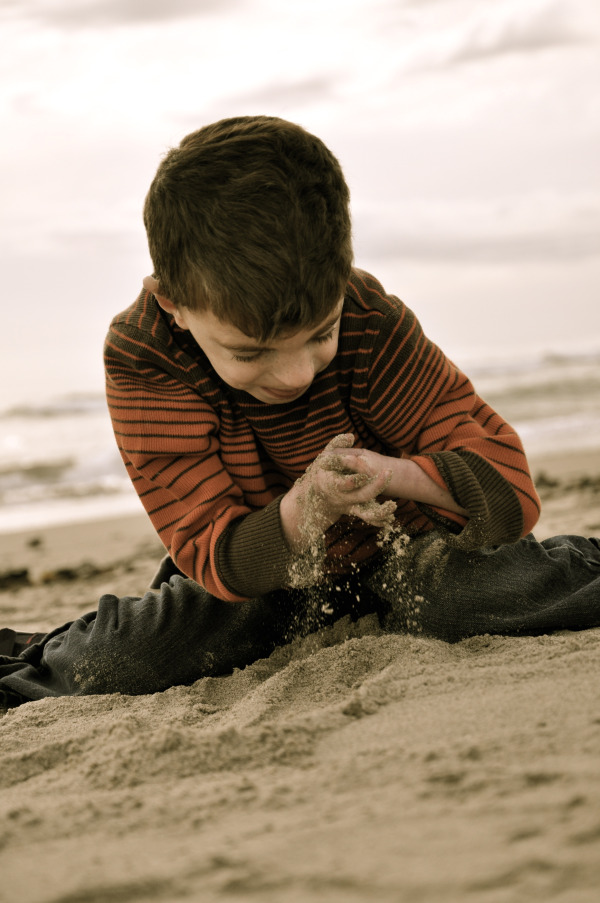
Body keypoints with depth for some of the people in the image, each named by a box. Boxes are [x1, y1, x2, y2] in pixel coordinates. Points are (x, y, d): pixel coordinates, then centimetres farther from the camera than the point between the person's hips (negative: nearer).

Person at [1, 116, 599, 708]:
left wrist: (393, 475, -47)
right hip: (260, 574, 1)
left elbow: (503, 477, -25)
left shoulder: (369, 320, -28)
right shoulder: (141, 362, -29)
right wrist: (299, 514, -50)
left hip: (396, 543, -1)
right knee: (107, 665, -20)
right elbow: (206, 549, -28)